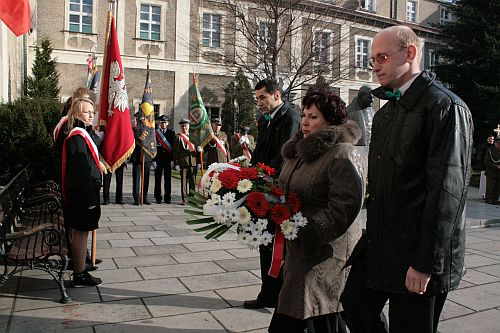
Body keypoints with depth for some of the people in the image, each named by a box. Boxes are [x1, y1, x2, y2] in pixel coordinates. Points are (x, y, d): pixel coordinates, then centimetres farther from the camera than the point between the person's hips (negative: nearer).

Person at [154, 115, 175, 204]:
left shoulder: (172, 133, 7)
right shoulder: (155, 133, 5)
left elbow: (174, 147, 4)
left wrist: (173, 160, -3)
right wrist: (153, 160, -5)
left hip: (168, 159, 1)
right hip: (158, 159, 0)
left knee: (168, 179, 3)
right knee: (158, 179, 3)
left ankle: (167, 197, 11)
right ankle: (158, 197, 11)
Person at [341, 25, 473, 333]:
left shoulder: (445, 106, -15)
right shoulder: (386, 111, 13)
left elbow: (447, 191, -20)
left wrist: (426, 264, -19)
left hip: (417, 252, -8)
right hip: (378, 244, 8)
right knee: (354, 303, 17)